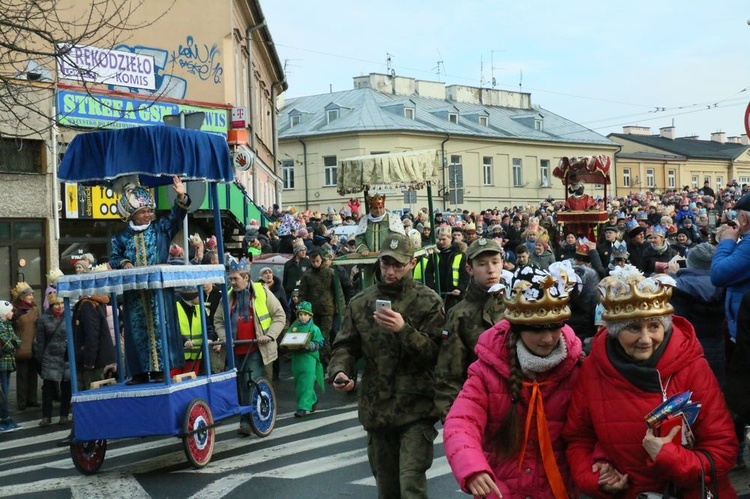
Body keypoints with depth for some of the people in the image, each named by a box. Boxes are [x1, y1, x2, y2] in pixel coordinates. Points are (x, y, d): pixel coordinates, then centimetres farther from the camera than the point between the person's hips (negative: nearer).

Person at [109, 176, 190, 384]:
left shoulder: (160, 228, 7)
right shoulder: (122, 238, 9)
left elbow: (176, 217, -3)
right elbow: (114, 259, 9)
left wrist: (181, 197, -18)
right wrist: (123, 263, -13)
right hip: (133, 293, 1)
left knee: (159, 326, -4)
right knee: (137, 329, 4)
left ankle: (160, 369, 1)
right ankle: (140, 371, 9)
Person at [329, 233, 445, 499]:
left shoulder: (428, 301, -4)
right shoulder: (361, 302, 8)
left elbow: (435, 352, -11)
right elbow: (346, 345, 9)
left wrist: (404, 329, -25)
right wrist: (340, 370, -11)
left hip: (416, 407, -4)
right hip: (376, 406, 4)